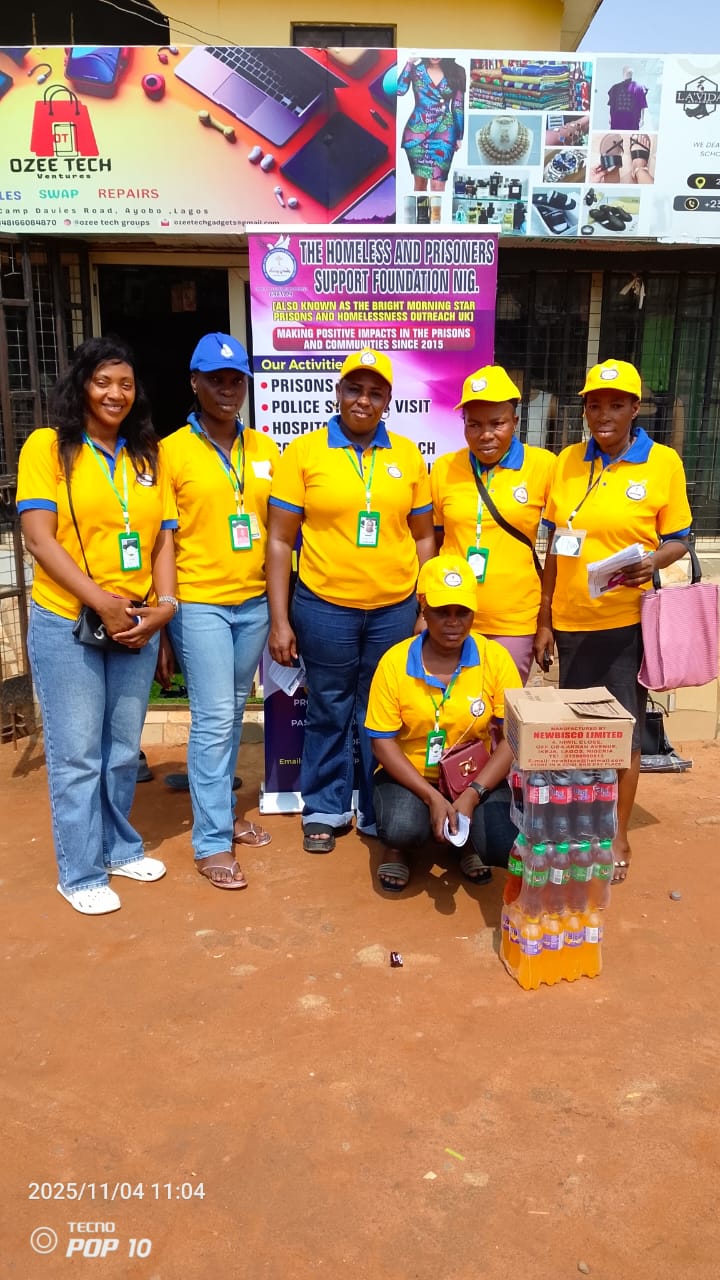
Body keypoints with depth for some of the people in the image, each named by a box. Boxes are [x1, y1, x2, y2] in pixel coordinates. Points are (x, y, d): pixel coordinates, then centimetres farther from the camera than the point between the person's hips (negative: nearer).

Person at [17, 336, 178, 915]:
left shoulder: (147, 455, 11)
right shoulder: (48, 446, -3)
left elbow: (163, 539, 10)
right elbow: (40, 539, -11)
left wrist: (165, 604, -5)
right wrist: (101, 602, -17)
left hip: (138, 625, 4)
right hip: (67, 625, -4)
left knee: (124, 750, 15)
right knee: (77, 755, 4)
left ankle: (121, 847, 34)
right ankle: (81, 874, 19)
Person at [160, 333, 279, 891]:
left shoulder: (266, 450, 8)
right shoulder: (171, 452, -4)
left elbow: (275, 530, 13)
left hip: (254, 602, 4)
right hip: (199, 603, -4)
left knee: (233, 714, 14)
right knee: (214, 719, -4)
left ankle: (222, 807, 31)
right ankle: (212, 842, 6)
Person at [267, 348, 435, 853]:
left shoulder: (407, 454, 5)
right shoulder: (304, 451, -2)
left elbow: (423, 537, 10)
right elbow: (280, 540, -2)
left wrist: (426, 609, 5)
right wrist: (279, 620, -6)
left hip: (395, 608, 2)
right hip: (324, 607, -2)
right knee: (329, 713, 10)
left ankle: (380, 814, 28)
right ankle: (325, 810, 28)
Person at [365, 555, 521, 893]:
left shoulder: (495, 658, -9)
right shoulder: (395, 662, -11)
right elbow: (383, 743, -9)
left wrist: (472, 794, -20)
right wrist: (432, 797, -20)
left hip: (476, 776, 1)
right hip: (410, 774, -1)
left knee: (505, 846, -25)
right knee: (402, 828, -33)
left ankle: (468, 843, 14)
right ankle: (403, 848, 8)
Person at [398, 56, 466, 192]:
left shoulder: (455, 73, 4)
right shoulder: (416, 69, 3)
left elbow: (458, 106, 8)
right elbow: (400, 89, -12)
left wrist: (459, 136, 6)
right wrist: (409, 63, -15)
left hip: (443, 133, -1)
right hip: (417, 130, 1)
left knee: (437, 185, -10)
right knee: (419, 181, 7)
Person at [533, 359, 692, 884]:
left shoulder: (663, 462, -4)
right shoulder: (568, 462, 5)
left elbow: (679, 540, 2)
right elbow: (556, 547, 9)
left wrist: (654, 561, -22)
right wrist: (544, 619, 7)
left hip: (628, 621, -3)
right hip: (571, 620, 3)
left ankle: (619, 834, 21)